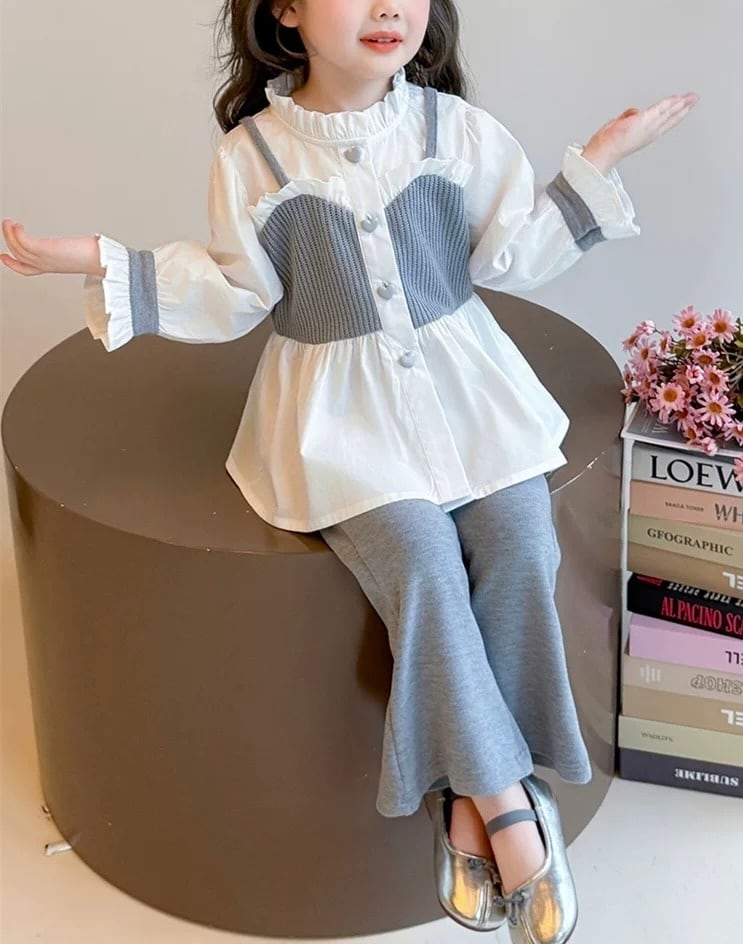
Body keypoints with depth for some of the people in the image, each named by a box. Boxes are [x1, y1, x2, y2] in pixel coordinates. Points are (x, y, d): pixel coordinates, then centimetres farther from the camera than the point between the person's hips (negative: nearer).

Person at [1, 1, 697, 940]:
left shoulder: (459, 128, 2)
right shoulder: (250, 155, -3)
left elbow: (512, 255, 7)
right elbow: (237, 298, 3)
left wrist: (598, 161, 2)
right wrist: (102, 262, -4)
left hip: (461, 380, 3)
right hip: (339, 407, -2)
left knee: (518, 541, -21)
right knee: (421, 560, -25)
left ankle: (469, 790, -6)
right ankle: (506, 802, -10)